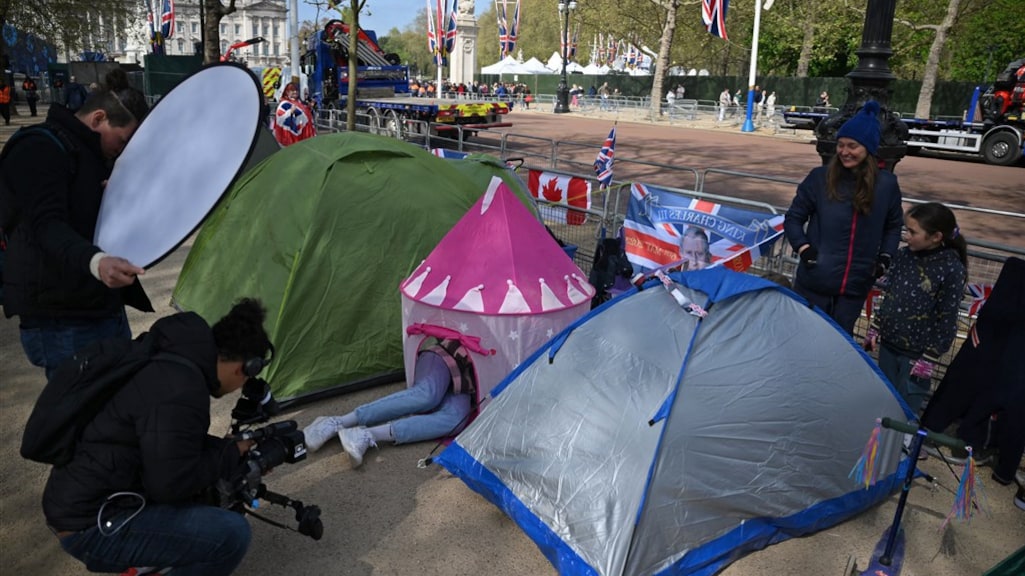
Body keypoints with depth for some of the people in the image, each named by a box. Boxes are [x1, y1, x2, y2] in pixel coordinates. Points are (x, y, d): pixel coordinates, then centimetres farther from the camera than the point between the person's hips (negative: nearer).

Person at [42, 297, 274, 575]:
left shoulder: (169, 361, 5)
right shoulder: (179, 389, -26)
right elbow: (171, 484, -24)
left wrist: (234, 451, 11)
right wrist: (231, 454, -9)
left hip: (84, 503, 10)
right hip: (93, 526, -10)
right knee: (230, 534, -19)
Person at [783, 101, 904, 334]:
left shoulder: (887, 184, -1)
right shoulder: (820, 178, -6)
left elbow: (894, 226, 15)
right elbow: (793, 218, 2)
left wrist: (885, 258, 3)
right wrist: (803, 248, -11)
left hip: (856, 286, 1)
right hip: (814, 282, -1)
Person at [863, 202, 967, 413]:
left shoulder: (952, 269, -16)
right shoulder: (903, 256, -1)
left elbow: (946, 319, -12)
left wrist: (929, 359, -11)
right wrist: (875, 329, 13)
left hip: (916, 353, -5)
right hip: (888, 344, 5)